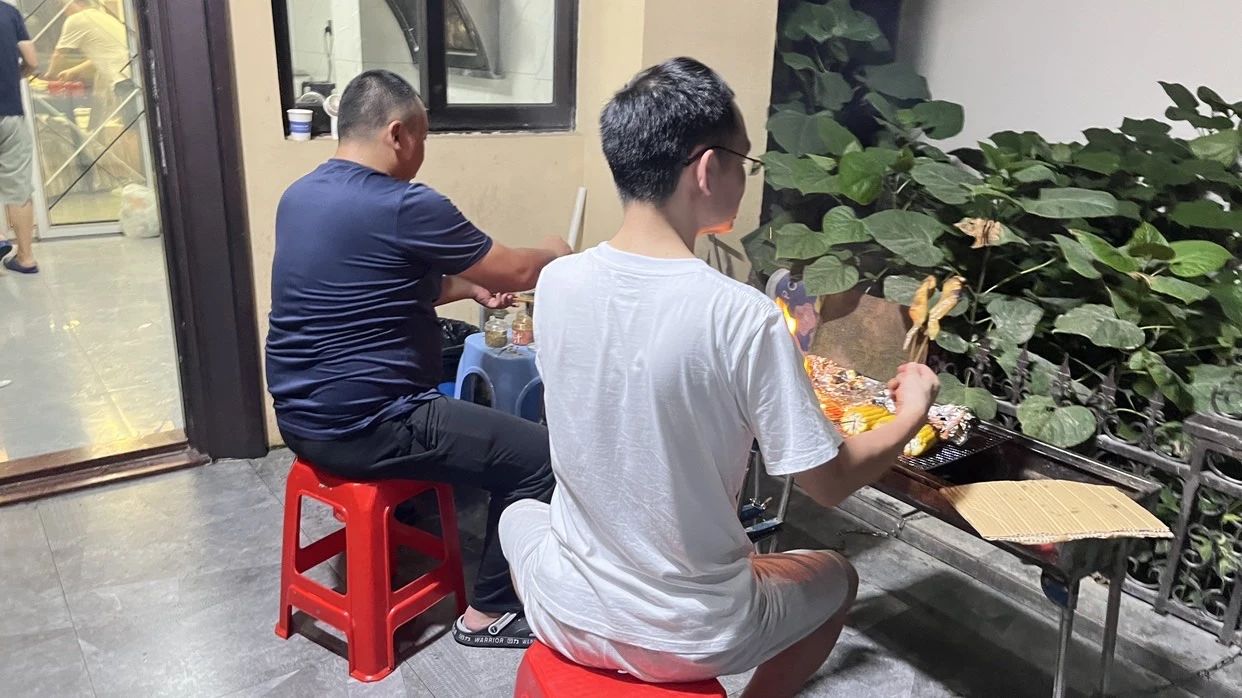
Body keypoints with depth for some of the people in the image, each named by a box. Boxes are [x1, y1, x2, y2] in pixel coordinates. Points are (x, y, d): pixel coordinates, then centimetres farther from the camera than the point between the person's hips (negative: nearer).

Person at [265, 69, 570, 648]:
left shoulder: (299, 196, 8)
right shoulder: (405, 206, -19)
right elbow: (515, 271, -8)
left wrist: (467, 286, 16)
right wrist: (552, 254, 13)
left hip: (301, 416, 10)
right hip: (361, 429, -10)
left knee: (458, 396, 31)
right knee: (540, 457, -3)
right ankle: (488, 613, 9)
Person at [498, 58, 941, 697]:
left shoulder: (556, 283, -11)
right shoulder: (745, 317, -24)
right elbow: (828, 484, -13)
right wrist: (912, 413, 6)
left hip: (566, 618, 3)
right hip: (693, 639, -2)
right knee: (835, 576, 29)